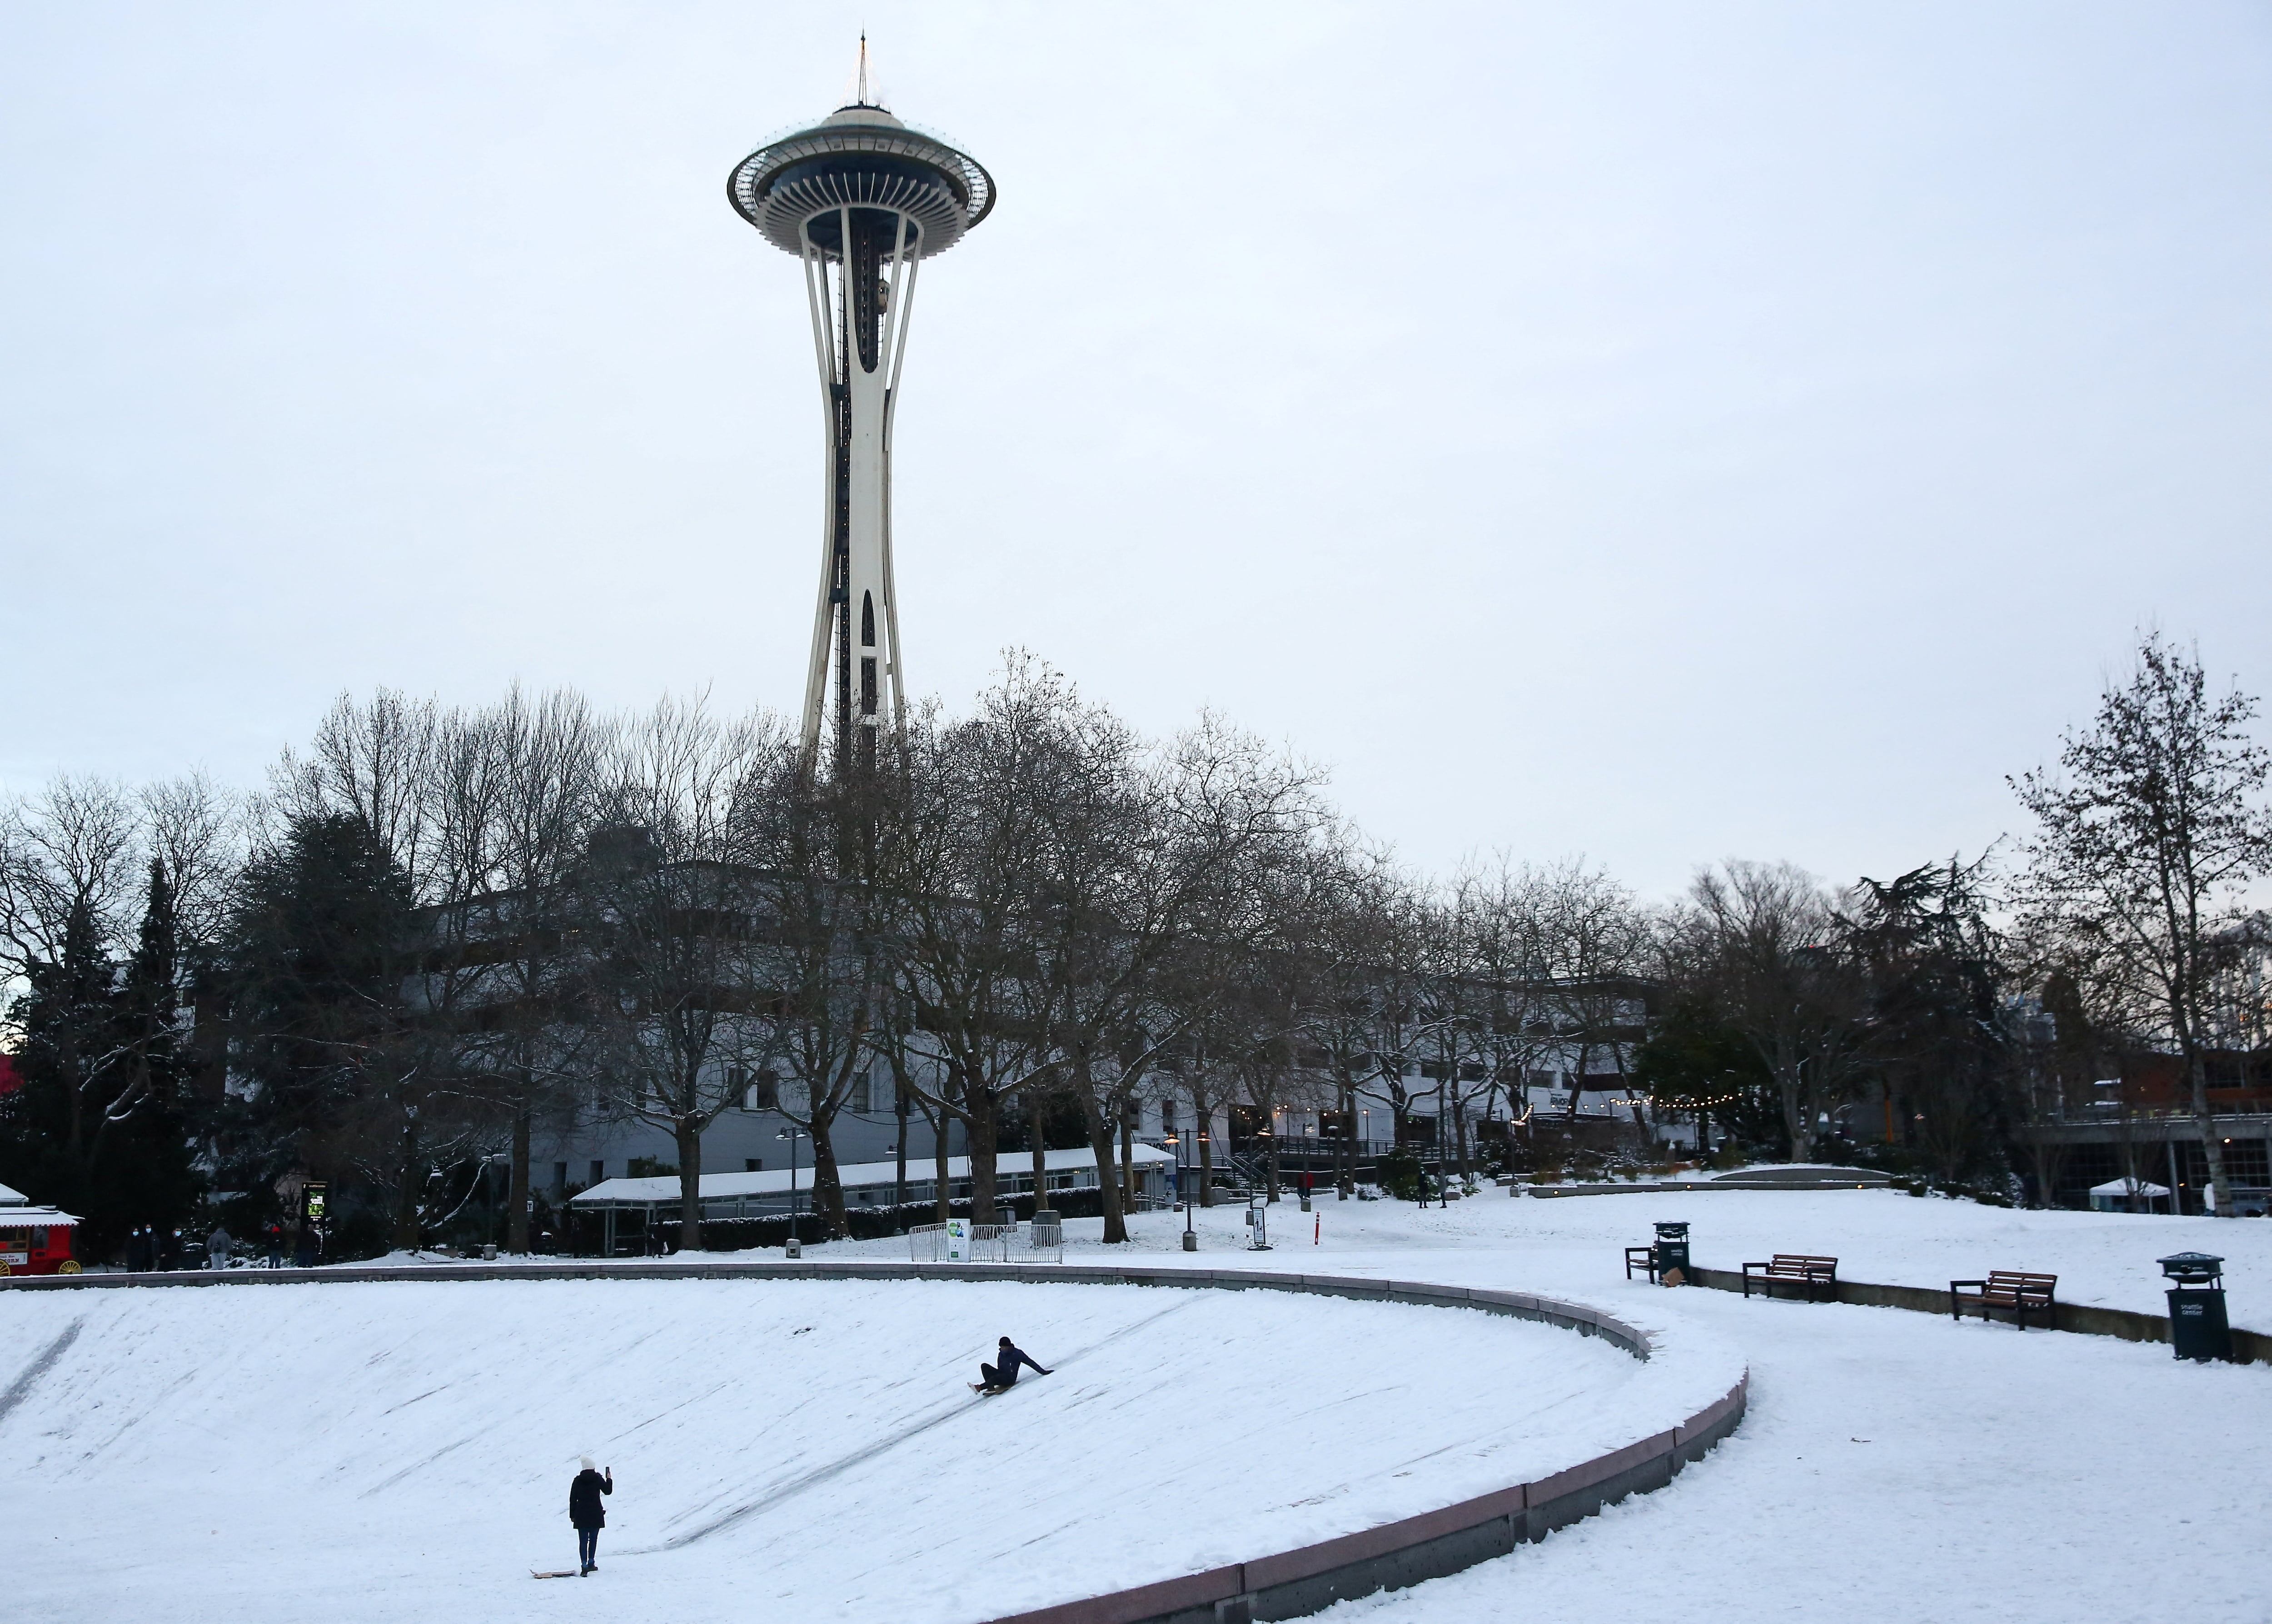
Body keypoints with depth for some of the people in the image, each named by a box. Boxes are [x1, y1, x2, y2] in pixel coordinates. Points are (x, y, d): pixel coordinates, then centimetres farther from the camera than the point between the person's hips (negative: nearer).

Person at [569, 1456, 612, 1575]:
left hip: (581, 1515, 0)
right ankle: (591, 1563, 15)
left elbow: (572, 1499, 1)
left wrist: (572, 1515, 9)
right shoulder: (598, 1478, -6)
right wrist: (609, 1480, 21)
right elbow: (608, 1491, 4)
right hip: (596, 1515, 0)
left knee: (583, 1541, 1)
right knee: (593, 1539, 14)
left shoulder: (578, 1480, -2)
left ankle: (584, 1566, -9)